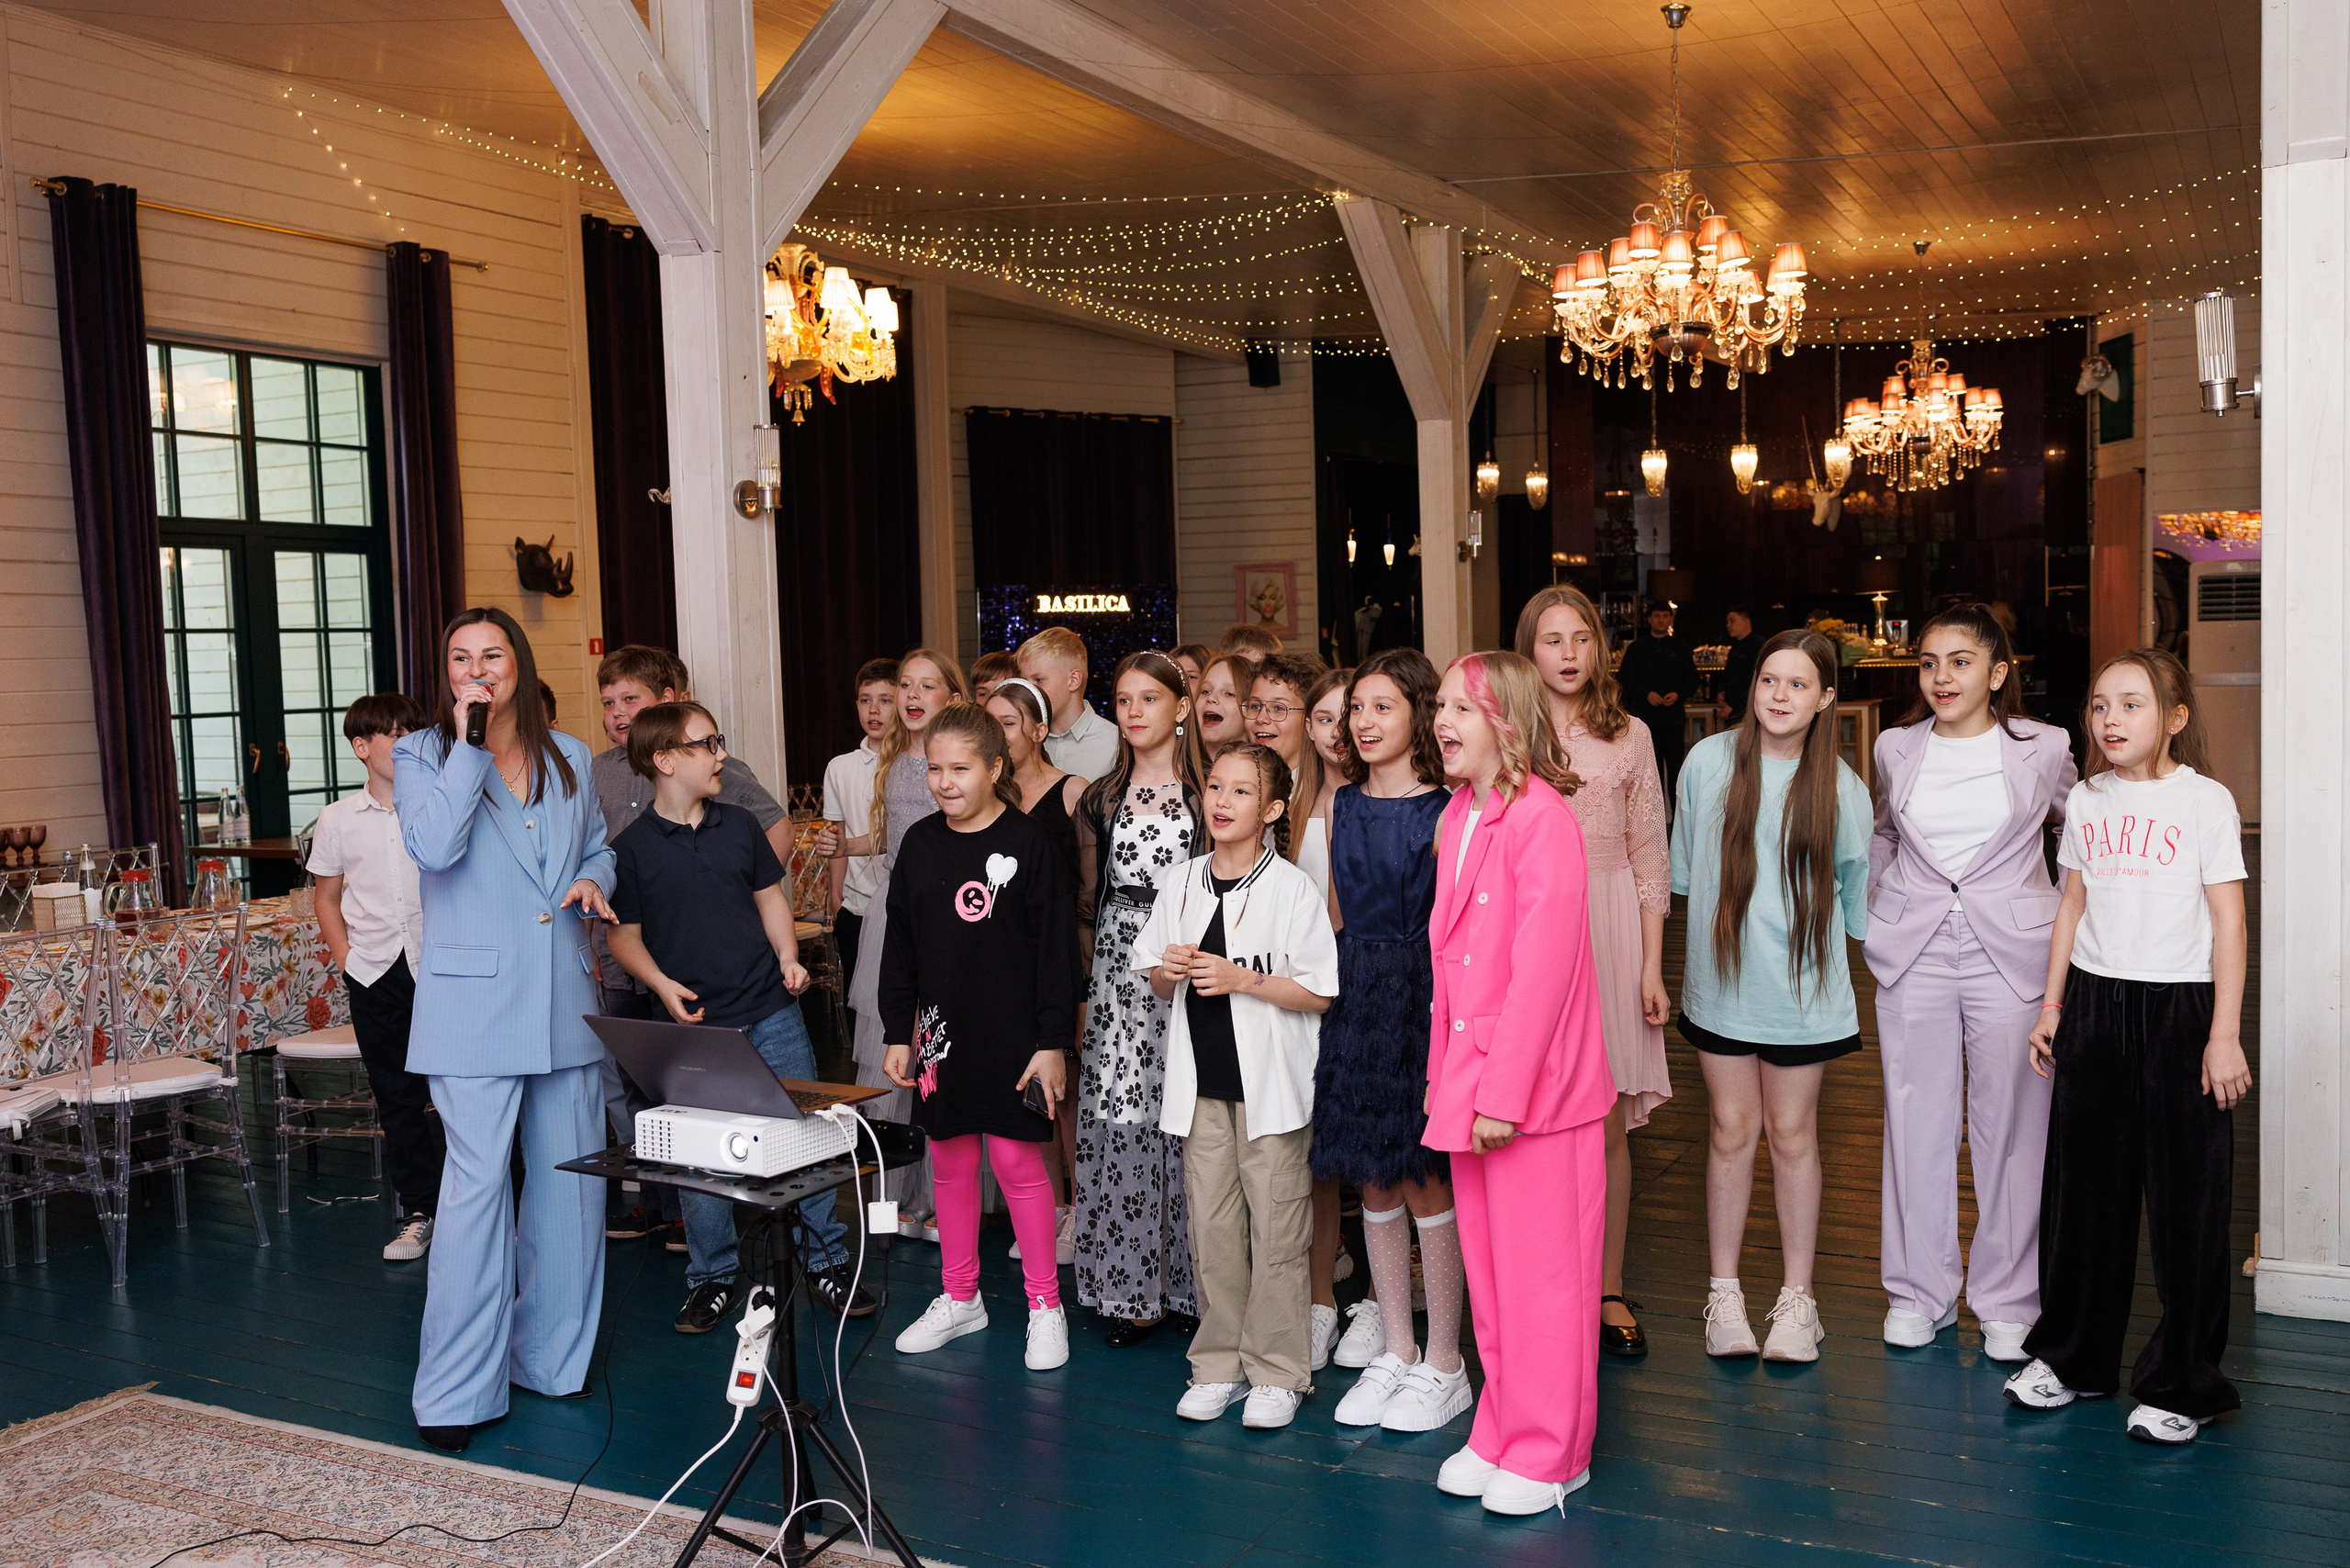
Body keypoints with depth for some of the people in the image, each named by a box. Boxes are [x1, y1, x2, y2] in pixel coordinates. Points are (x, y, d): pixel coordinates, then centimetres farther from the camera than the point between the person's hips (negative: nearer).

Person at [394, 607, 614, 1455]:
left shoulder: (568, 757, 12)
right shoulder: (422, 755, 0)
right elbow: (435, 845, -18)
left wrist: (593, 880, 1)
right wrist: (469, 741, -16)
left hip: (565, 1001, 5)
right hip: (476, 1005, -5)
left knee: (569, 1179, 10)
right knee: (477, 1182, -8)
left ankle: (551, 1355, 25)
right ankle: (456, 1391, 1)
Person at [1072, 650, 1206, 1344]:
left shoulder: (1208, 794, 4)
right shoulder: (1101, 798, 12)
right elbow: (1085, 903, 11)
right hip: (1119, 974, 2)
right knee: (1121, 1123, -1)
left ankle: (1189, 1283, 11)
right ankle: (1133, 1291, 9)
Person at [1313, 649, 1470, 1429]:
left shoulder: (1442, 812, -8)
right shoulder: (1341, 803, 9)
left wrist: (1445, 1007, -14)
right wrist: (1341, 987, 10)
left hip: (1422, 995, -5)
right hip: (1354, 992, 6)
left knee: (1426, 1181, 1)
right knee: (1374, 1182, 12)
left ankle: (1442, 1365, 16)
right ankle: (1392, 1351, 26)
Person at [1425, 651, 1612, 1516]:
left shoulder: (1541, 820, -16)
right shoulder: (1457, 818, 10)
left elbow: (1541, 966, -19)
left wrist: (1505, 1091, -19)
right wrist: (1442, 1070, 11)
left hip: (1536, 1086, -8)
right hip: (1468, 1081, 8)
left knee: (1541, 1272, 4)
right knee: (1487, 1267, 16)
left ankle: (1550, 1453, 18)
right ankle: (1501, 1435, 30)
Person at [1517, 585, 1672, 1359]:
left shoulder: (1628, 736, 8)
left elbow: (1649, 859, 7)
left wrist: (1652, 967, 2)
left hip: (1609, 930, 1)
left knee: (1609, 1123, 4)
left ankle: (1609, 1290, 16)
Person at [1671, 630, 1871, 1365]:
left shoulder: (1841, 787, -5)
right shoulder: (1708, 762, -4)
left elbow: (1856, 888, 7)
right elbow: (1683, 864, 10)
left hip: (1801, 986, -1)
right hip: (1721, 979, 1)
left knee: (1792, 1135, 7)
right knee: (1731, 1130, 8)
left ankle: (1797, 1299, 21)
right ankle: (1723, 1294, 20)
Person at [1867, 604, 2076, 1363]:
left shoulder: (2043, 749, -1)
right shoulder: (1896, 748, 5)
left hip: (2011, 951, -2)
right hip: (1912, 952, 2)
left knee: (2011, 1124, 3)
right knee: (1917, 1121, 7)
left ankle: (2008, 1298, 18)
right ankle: (1919, 1288, 21)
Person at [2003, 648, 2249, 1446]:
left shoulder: (2204, 801, -5)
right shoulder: (2086, 801, 9)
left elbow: (2228, 922, -6)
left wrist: (2225, 1036, -10)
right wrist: (2051, 1006, 12)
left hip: (2177, 1007, -4)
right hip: (2093, 1001, 5)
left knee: (2186, 1196, 1)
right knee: (2082, 1185, 11)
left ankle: (2182, 1384, 14)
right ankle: (2072, 1357, 26)